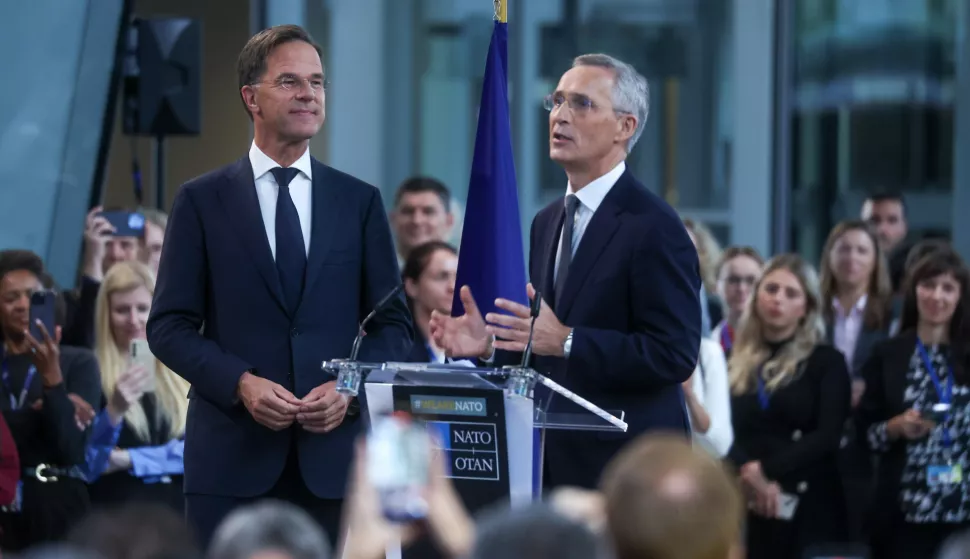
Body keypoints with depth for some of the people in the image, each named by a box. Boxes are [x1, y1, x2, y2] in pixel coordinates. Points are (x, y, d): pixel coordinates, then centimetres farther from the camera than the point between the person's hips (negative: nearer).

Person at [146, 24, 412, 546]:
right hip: (232, 456, -1)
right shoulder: (201, 201, 5)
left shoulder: (360, 202, 10)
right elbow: (169, 326, 2)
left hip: (333, 451, 2)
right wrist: (242, 383, -13)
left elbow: (394, 324, 10)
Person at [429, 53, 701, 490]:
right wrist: (490, 343, -1)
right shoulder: (547, 223, 15)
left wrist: (565, 340, -26)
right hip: (552, 464, 7)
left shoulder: (653, 227, -12)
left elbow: (674, 354, -20)